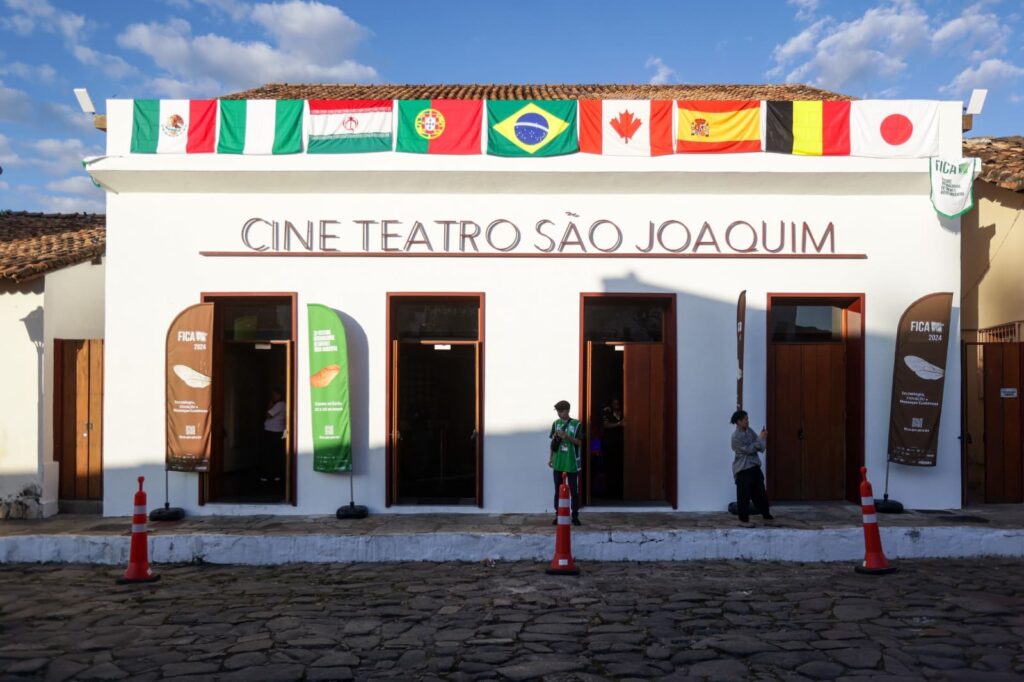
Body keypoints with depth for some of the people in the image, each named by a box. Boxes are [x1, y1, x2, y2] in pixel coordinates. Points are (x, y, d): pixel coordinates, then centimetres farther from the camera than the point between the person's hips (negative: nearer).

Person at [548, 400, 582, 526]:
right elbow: (552, 442, 11)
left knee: (574, 490, 3)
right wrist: (550, 458, 4)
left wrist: (566, 436, -19)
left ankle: (575, 516, 11)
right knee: (558, 490, 8)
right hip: (558, 463, 3)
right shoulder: (555, 423, 6)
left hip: (572, 463, -3)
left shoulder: (576, 424, -4)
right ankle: (558, 515, 16)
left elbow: (579, 442, -6)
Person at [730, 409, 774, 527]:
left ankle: (766, 515, 33)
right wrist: (761, 438, -16)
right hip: (743, 469, -8)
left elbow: (759, 446, 11)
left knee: (760, 492, 18)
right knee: (744, 495, -1)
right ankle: (743, 519, 9)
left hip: (755, 466, 8)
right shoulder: (736, 436, -18)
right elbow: (749, 449, -21)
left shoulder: (749, 430, 7)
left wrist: (763, 438, -10)